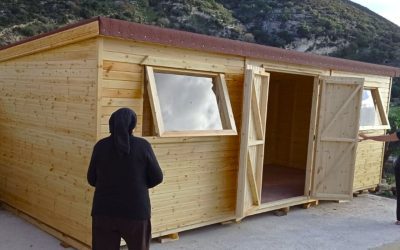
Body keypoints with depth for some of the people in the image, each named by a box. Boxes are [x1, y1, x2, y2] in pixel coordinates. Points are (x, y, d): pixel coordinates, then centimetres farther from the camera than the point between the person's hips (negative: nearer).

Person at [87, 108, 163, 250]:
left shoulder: (100, 146, -4)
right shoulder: (143, 146, -8)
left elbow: (92, 179, 5)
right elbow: (156, 178, -2)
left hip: (104, 211, 1)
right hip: (135, 211, -1)